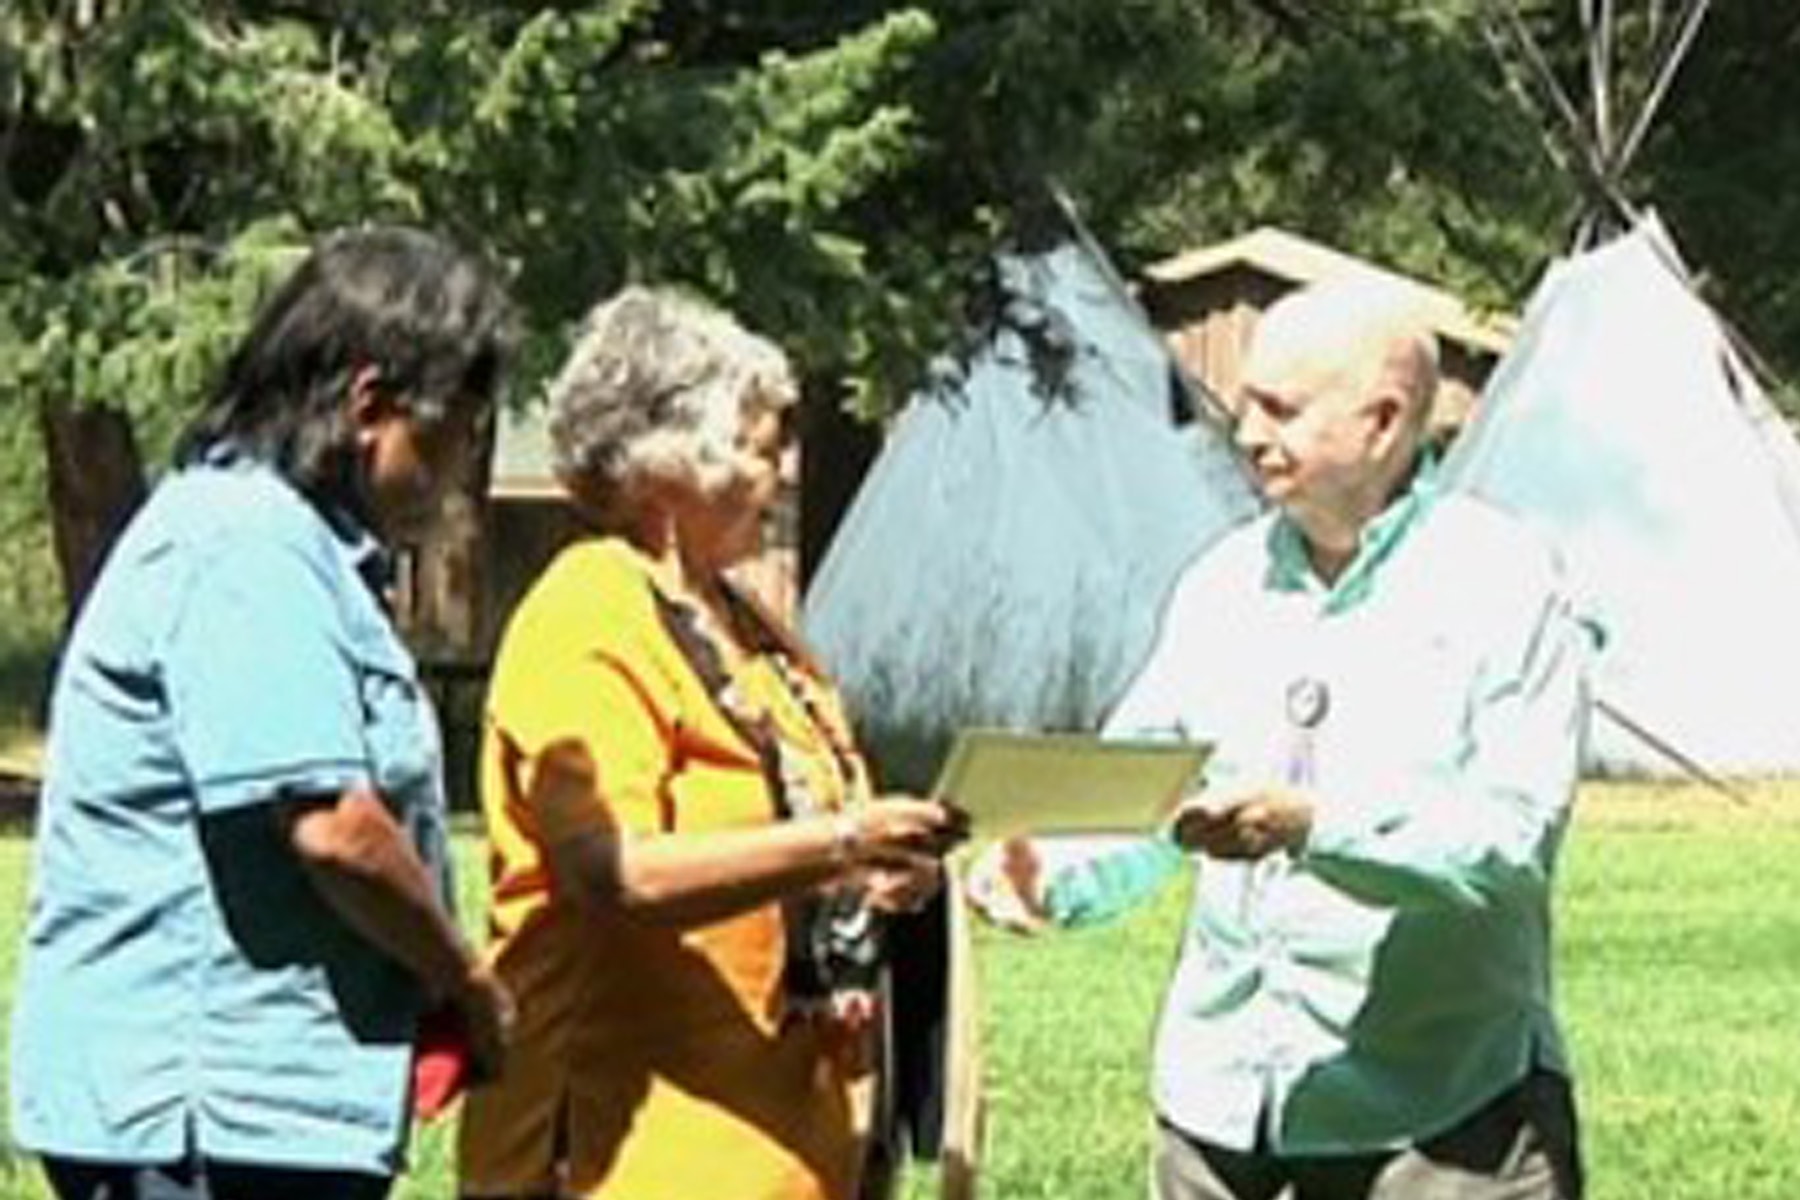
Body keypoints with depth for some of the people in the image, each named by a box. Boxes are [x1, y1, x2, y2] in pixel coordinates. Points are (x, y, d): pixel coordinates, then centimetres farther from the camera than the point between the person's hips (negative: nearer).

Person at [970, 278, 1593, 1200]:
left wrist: (1312, 826, -27)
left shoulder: (1505, 582, -6)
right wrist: (1054, 872, -8)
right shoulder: (1224, 582, 12)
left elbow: (1515, 836, -16)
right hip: (1224, 1091, 5)